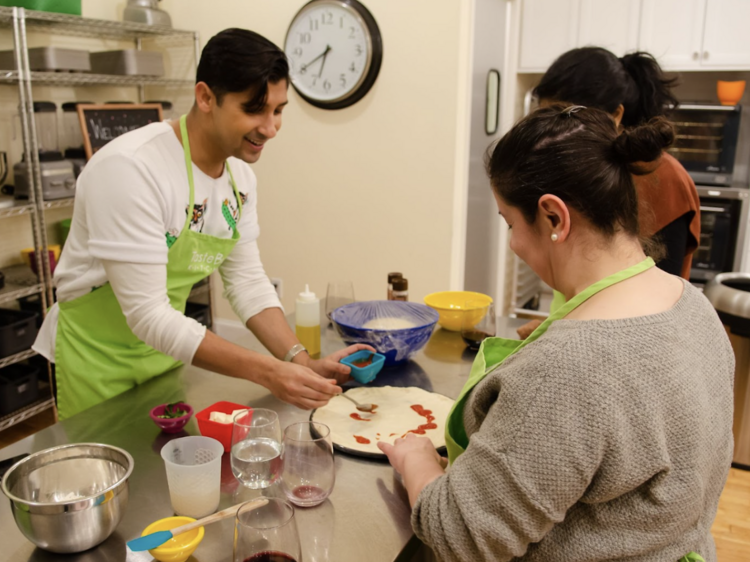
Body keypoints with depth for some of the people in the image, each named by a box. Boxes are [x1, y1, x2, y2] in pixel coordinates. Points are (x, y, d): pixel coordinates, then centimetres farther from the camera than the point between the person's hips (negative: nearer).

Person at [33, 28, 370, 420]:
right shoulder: (130, 168, -29)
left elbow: (247, 281, -2)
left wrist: (302, 362, -16)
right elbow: (147, 314, -31)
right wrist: (266, 372, -35)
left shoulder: (241, 177, -5)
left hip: (165, 348, 7)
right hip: (98, 356, -6)